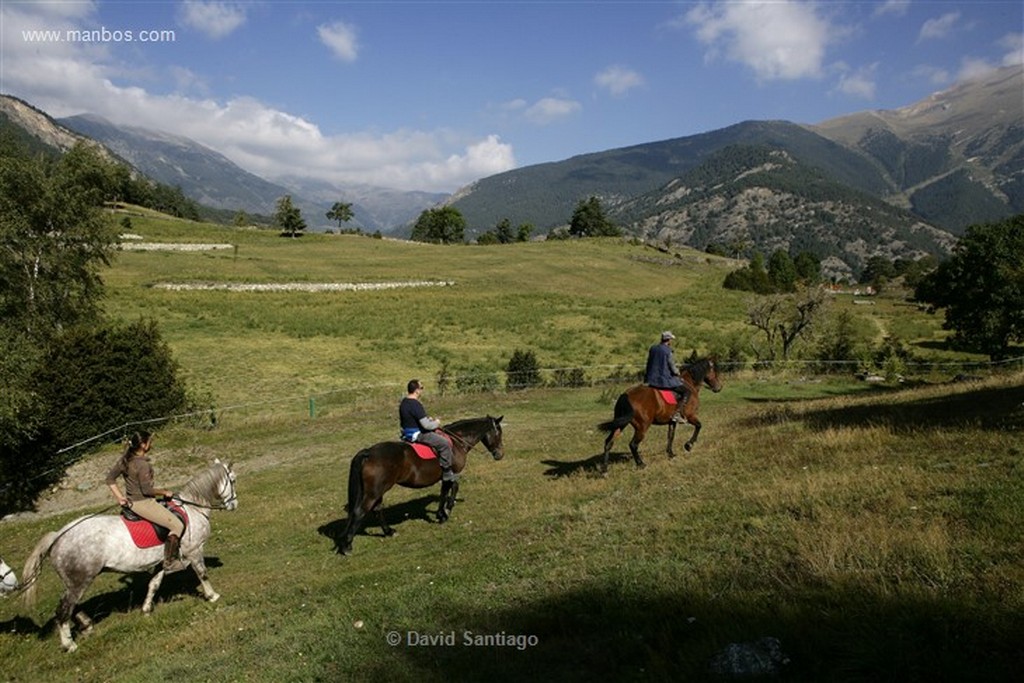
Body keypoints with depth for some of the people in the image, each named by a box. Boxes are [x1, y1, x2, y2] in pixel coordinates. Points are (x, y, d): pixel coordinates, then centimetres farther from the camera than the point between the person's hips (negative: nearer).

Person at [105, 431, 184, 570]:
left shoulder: (125, 459, 2)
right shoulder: (142, 464, -25)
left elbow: (110, 479, 7)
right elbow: (147, 490, -23)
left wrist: (120, 497, 7)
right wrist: (165, 492, -8)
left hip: (130, 501, 10)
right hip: (143, 503, -10)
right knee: (178, 526, -4)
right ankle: (169, 561, -3)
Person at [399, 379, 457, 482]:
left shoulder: (403, 402, 6)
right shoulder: (416, 405, -25)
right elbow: (426, 425, -27)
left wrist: (428, 419, 16)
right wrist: (436, 423, -5)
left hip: (407, 434, 10)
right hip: (418, 435, -10)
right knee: (445, 443, -10)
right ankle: (446, 472, -3)